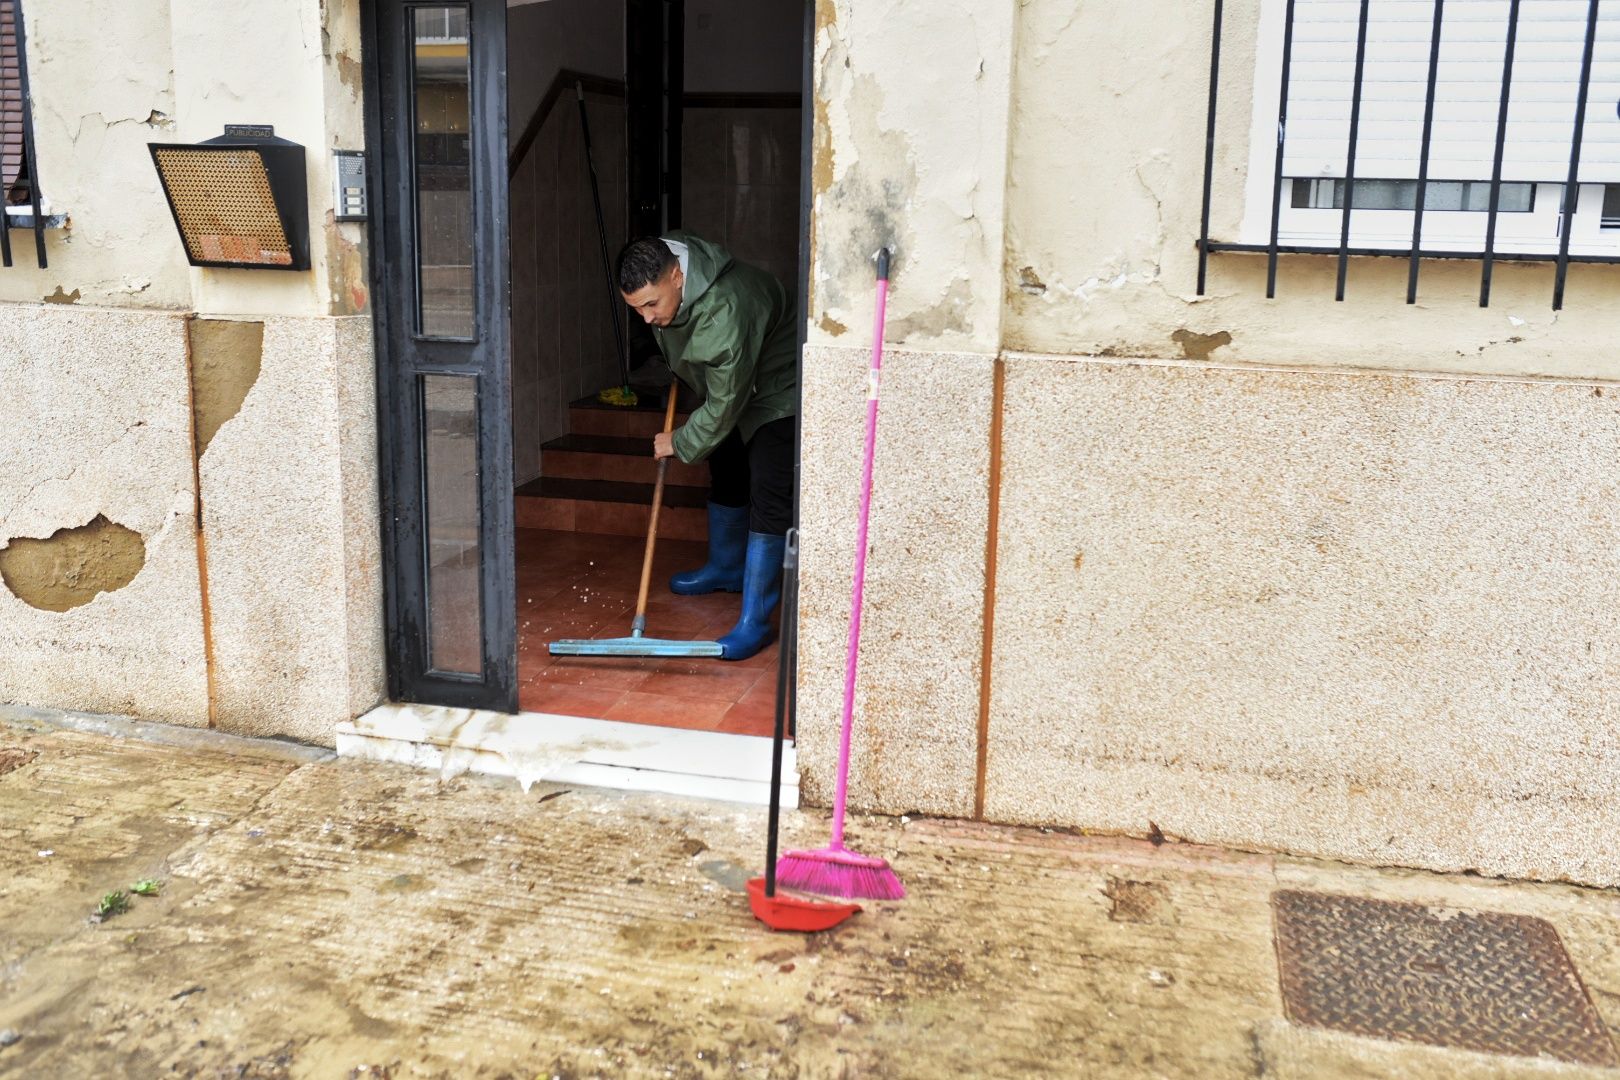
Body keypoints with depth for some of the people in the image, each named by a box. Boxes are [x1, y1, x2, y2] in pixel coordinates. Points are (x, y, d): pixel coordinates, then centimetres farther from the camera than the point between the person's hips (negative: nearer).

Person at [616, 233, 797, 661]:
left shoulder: (724, 311, -41)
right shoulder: (659, 265, -16)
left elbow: (723, 405, -31)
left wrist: (680, 443, -16)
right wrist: (677, 369, 21)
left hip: (777, 392, -9)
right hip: (729, 384, 9)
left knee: (769, 497, -14)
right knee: (725, 476, 21)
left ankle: (755, 621, -14)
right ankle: (726, 568, 42)